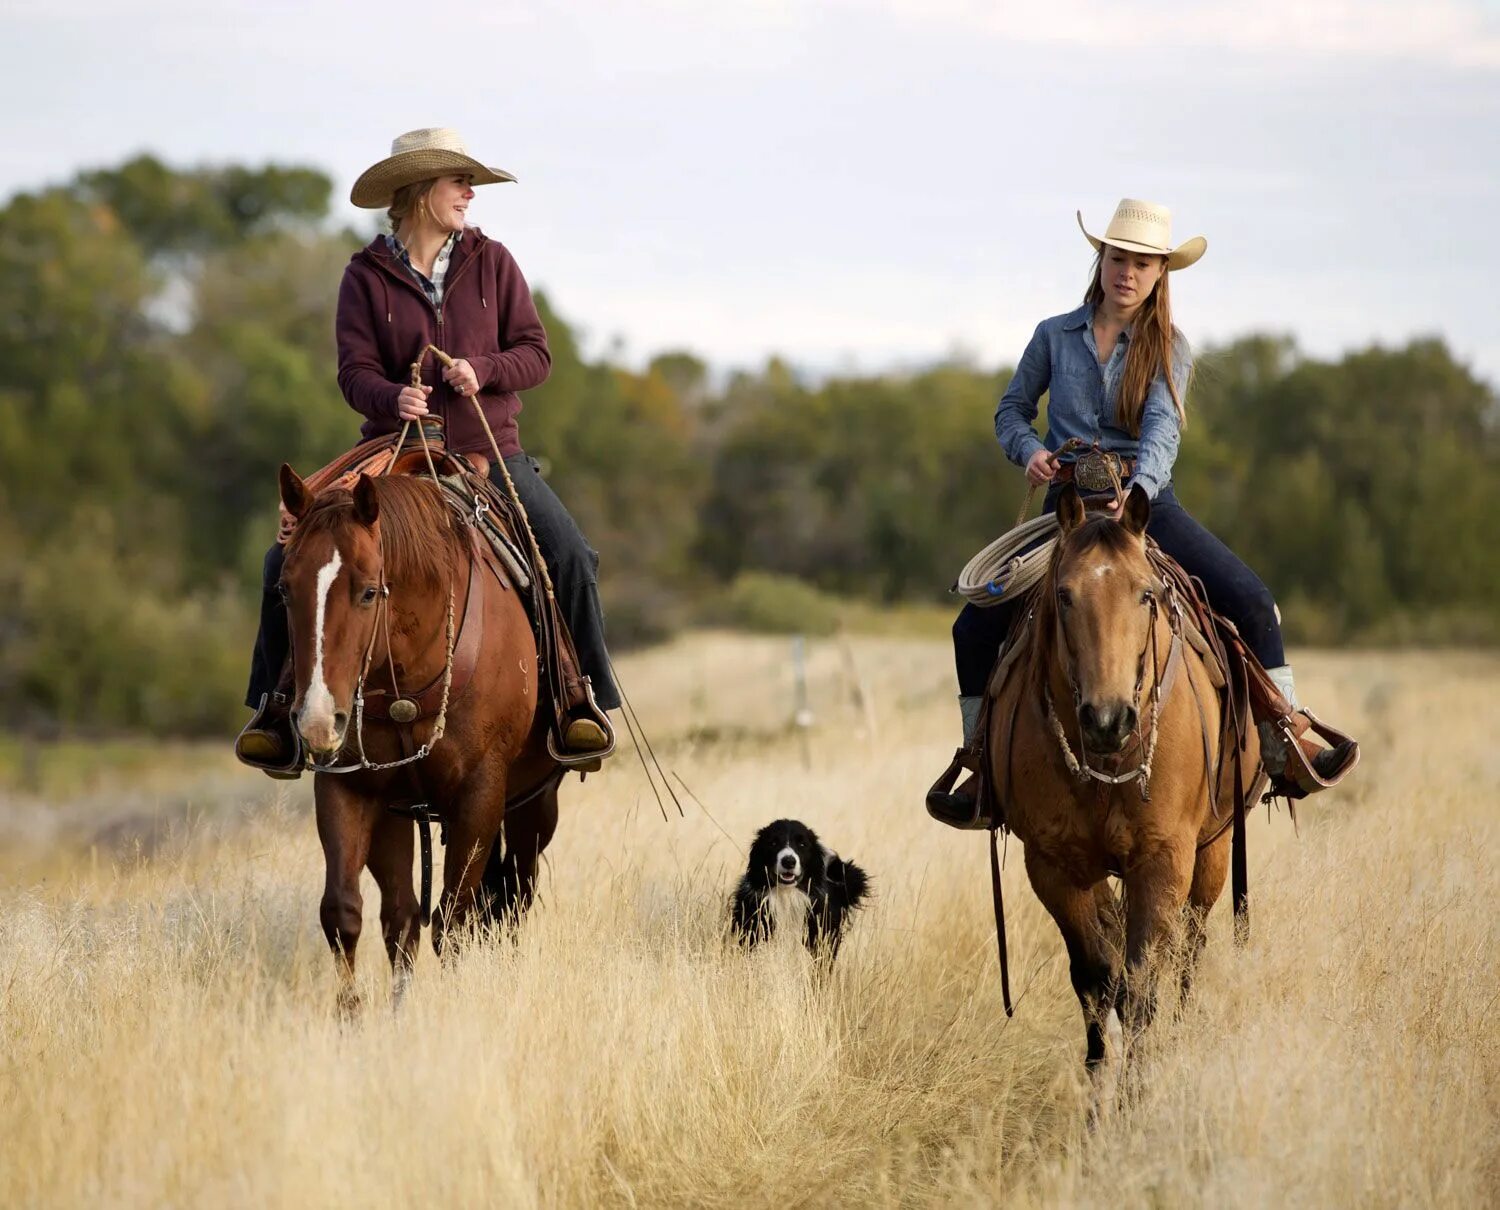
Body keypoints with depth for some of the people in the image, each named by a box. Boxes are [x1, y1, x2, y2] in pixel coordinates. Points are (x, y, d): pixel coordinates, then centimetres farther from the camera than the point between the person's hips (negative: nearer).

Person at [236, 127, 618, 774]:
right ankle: (278, 706, 1)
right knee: (288, 561, -14)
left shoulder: (490, 261, 4)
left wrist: (483, 369, -18)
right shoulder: (366, 275, 0)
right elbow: (355, 370, -7)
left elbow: (535, 353, 2)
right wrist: (393, 398, -28)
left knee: (570, 556, -21)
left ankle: (583, 700, -6)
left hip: (488, 452, 1)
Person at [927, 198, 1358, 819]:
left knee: (1250, 599, -19)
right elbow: (1012, 411, 16)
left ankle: (1285, 749, -8)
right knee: (976, 623, -12)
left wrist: (1138, 489, -33)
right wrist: (1031, 451, -7)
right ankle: (983, 761, 6)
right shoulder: (1054, 336, 7)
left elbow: (1161, 430, -13)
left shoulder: (1169, 349, 2)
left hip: (1146, 498, -1)